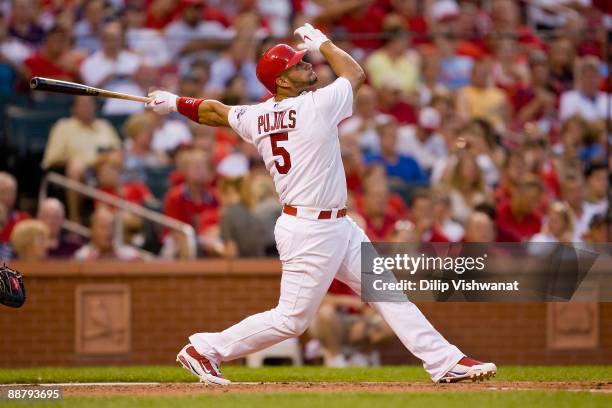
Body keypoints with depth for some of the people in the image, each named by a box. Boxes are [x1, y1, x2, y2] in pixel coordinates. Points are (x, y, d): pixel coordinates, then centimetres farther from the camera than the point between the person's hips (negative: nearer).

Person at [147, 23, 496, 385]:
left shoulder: (257, 117, 5)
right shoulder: (315, 106, -16)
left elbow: (215, 111, 20)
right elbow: (355, 74, 0)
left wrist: (176, 103, 38)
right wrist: (323, 44, 14)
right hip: (310, 231, -10)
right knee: (292, 319, -2)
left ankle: (445, 361, 7)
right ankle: (204, 349, 7)